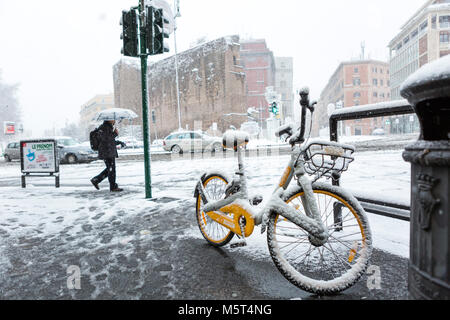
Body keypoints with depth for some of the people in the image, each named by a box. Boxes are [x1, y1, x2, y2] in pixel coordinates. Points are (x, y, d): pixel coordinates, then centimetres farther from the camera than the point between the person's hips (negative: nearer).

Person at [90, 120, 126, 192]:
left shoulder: (110, 128, 19)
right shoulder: (103, 128, -10)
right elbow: (105, 138, -25)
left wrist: (120, 142, 13)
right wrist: (115, 134, -15)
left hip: (111, 153, 10)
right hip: (106, 153, -10)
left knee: (110, 169, 14)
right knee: (111, 169, -5)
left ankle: (95, 180, 22)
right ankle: (113, 187, 2)